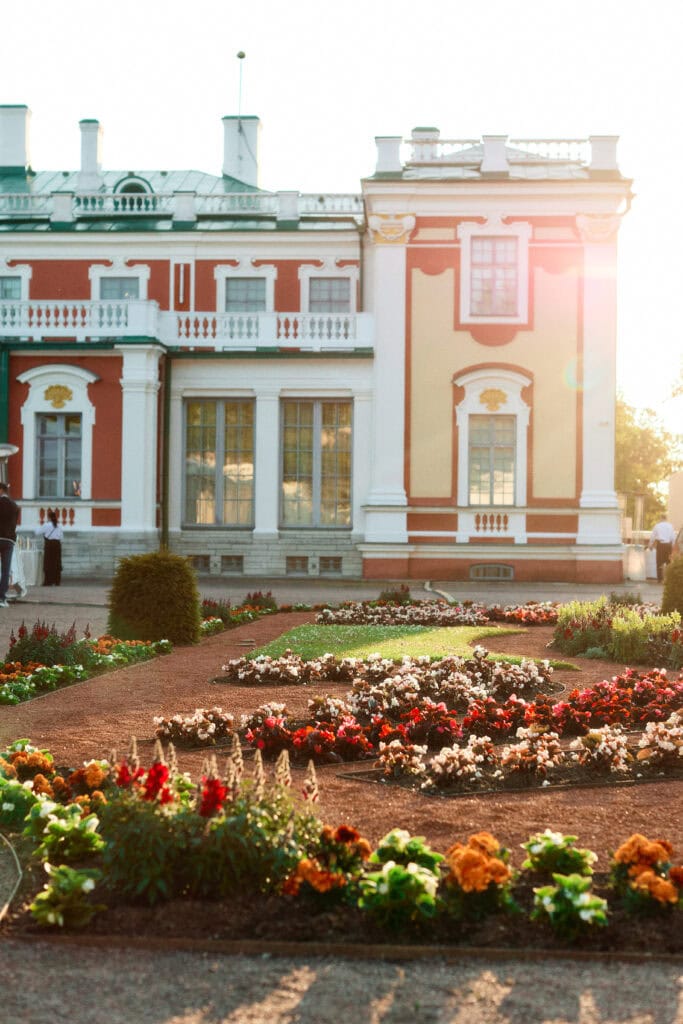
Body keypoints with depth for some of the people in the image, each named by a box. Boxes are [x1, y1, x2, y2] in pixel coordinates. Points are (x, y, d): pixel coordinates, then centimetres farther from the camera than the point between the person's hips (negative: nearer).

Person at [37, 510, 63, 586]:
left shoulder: (46, 525, -8)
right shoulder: (59, 526, 6)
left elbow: (38, 532, -2)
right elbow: (62, 538, 10)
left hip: (49, 544, -4)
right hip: (57, 544, 4)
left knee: (48, 563, -1)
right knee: (57, 562, 7)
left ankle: (48, 581, -3)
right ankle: (57, 581, 7)